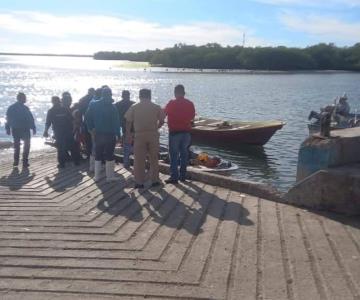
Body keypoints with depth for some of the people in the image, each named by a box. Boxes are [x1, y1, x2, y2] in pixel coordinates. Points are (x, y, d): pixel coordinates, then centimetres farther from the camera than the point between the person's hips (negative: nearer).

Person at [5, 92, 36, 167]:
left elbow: (8, 119, 8)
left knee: (16, 146, 17)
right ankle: (25, 162, 2)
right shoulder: (25, 108, -12)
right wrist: (33, 128, -7)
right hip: (25, 130, -5)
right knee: (26, 145, 8)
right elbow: (31, 119, -13)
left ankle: (16, 161, 14)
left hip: (15, 130, 5)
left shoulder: (11, 108, 5)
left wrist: (8, 129, 12)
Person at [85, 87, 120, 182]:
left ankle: (97, 176, 15)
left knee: (98, 155, 12)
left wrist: (91, 128, 6)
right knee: (109, 156, 4)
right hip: (110, 135, -3)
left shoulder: (94, 105, -1)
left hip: (98, 134, 4)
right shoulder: (112, 107, -11)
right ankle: (110, 176, 9)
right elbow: (116, 122, -14)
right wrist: (118, 134, -10)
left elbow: (87, 116, 0)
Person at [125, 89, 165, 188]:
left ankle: (139, 182, 8)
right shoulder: (156, 107, 3)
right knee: (154, 159, 12)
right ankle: (154, 180, 17)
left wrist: (128, 135, 10)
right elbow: (161, 121, 3)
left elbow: (129, 122, 1)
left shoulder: (134, 107, 2)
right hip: (153, 134, 1)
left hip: (139, 135, -1)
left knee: (139, 160, 5)